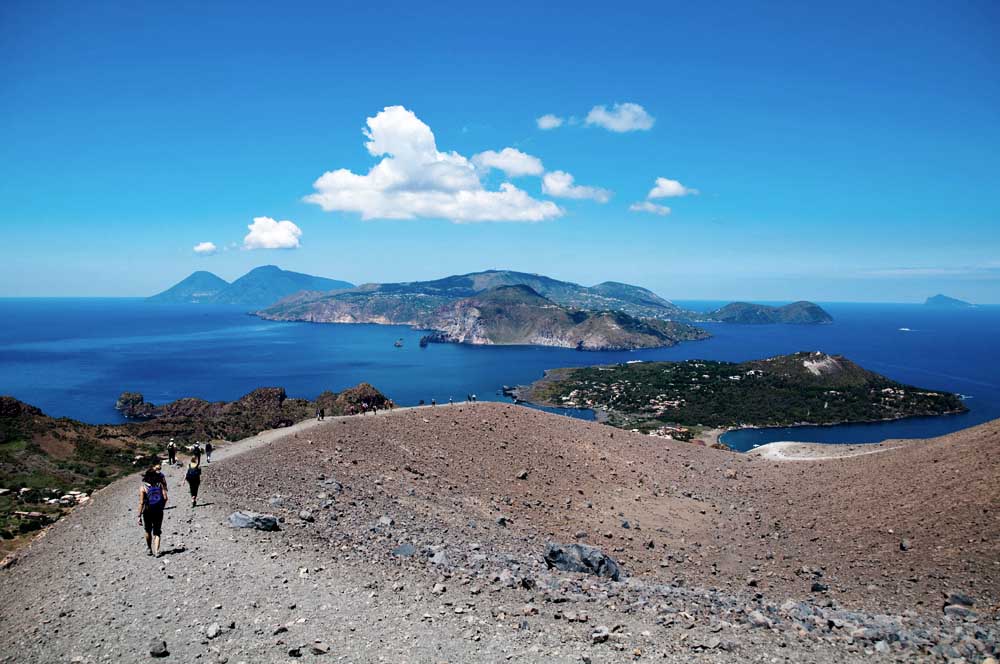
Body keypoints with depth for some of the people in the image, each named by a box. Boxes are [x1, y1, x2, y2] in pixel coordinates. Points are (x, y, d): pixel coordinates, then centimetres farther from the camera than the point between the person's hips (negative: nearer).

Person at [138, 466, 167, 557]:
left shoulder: (142, 488, -11)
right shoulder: (160, 484, -5)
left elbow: (141, 503, -16)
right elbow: (165, 498, -9)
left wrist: (139, 516, -12)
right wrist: (161, 507, 8)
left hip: (147, 512, -1)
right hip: (159, 512, 1)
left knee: (148, 531, 21)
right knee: (157, 532, 9)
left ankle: (149, 549, 35)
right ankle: (156, 551, -5)